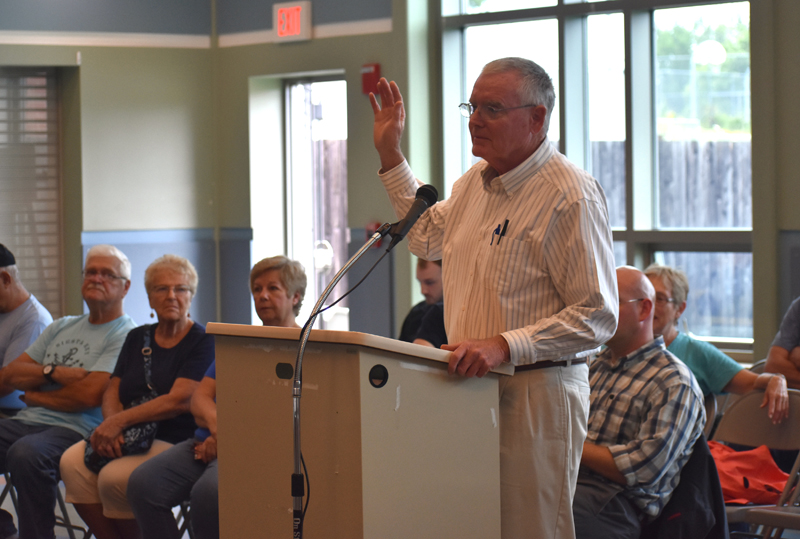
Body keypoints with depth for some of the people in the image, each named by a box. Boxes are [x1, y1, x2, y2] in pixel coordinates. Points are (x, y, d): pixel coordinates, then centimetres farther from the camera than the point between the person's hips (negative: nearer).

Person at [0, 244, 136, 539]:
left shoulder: (126, 335, 0)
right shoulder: (61, 327, 24)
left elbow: (89, 395, -12)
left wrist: (36, 396, 2)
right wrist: (53, 371, -1)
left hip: (75, 429, -7)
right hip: (26, 422, 7)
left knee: (26, 453, -38)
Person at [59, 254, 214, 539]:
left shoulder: (203, 342, -2)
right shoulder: (138, 338, 20)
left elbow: (179, 401, -14)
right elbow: (113, 390, 14)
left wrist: (119, 421, -18)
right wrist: (109, 426, -9)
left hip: (176, 441, -6)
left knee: (113, 477, -31)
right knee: (72, 462, -21)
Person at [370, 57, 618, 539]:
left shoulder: (572, 196, -15)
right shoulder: (476, 182, 13)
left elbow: (597, 316, -18)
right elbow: (428, 238, 34)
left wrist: (505, 346, -25)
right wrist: (391, 155, 30)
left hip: (538, 390, -8)